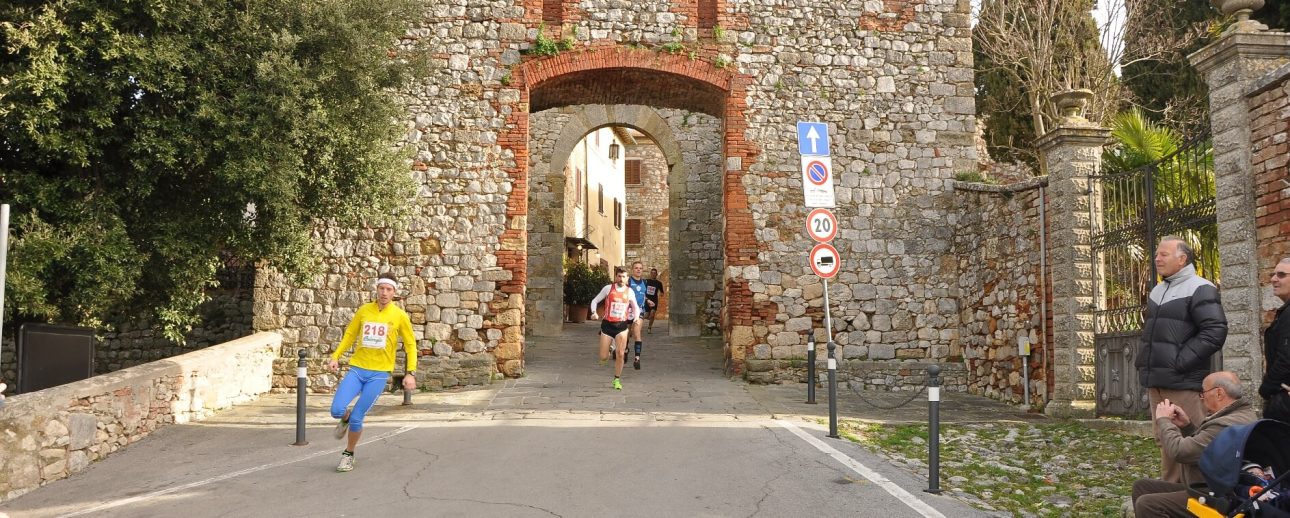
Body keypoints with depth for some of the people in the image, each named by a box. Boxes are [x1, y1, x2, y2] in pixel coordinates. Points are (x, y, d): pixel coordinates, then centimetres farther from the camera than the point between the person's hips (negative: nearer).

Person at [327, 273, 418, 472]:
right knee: (336, 410, -14)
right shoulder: (364, 310, 4)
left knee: (356, 418, -6)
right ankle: (345, 419, 24)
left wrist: (411, 373, -4)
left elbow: (410, 345, 4)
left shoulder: (399, 316, -2)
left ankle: (349, 454, 20)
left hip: (379, 373, -2)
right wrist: (336, 357, 4)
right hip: (357, 368, 2)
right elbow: (350, 335, 15)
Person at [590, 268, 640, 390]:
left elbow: (635, 307, 17)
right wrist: (594, 312, -13)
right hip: (607, 324, -1)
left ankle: (617, 380, 11)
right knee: (603, 358, 0)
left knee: (620, 355, -7)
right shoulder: (608, 288, -2)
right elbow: (595, 300, 5)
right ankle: (609, 349, 38)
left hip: (622, 325, 1)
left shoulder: (629, 291, 3)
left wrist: (636, 316, -3)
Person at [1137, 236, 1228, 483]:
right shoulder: (1157, 291, 18)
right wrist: (1143, 361, 14)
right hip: (1156, 380, 8)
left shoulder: (1199, 289, -8)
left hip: (1184, 382, -8)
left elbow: (1215, 331, -17)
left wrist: (1180, 361, -19)